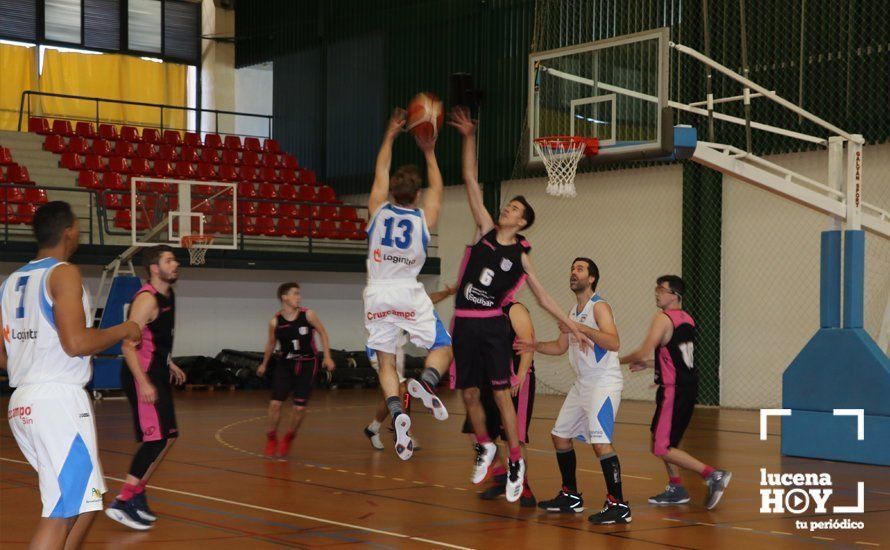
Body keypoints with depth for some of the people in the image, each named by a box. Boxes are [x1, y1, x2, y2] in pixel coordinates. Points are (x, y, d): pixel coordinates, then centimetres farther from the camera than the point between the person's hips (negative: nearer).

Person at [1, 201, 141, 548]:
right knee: (61, 514, -7)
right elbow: (76, 343, -19)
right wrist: (123, 331, -3)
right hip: (59, 400, -9)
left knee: (82, 504, 20)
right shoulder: (63, 272, -7)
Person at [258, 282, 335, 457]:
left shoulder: (308, 315, -12)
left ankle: (289, 438, 21)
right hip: (284, 364, 1)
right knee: (275, 403, -9)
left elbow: (322, 333, 1)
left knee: (300, 407, -4)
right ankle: (271, 439, 13)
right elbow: (271, 343, 9)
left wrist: (327, 357, -4)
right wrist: (264, 364, 20)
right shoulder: (275, 322, -9)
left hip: (306, 364, -1)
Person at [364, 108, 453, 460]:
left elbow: (380, 172, 16)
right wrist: (429, 152, 25)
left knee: (386, 363, 7)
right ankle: (427, 382, -23)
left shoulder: (378, 210, 1)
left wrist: (391, 134, 24)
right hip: (409, 293, -2)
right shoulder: (424, 219, -1)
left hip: (377, 295, 2)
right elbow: (437, 188, 17)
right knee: (442, 347, 10)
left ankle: (397, 414, -16)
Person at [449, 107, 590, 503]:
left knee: (501, 393, -6)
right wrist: (469, 138, -3)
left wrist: (572, 326, 6)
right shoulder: (485, 231, 6)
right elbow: (471, 182, 3)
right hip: (464, 323, 2)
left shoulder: (521, 257, 3)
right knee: (469, 393, 8)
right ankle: (484, 448, 30)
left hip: (493, 325, -2)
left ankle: (515, 461, 3)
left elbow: (542, 296, 10)